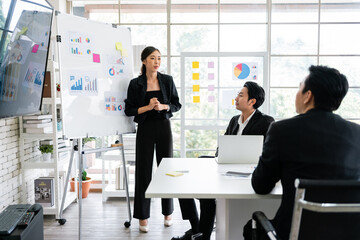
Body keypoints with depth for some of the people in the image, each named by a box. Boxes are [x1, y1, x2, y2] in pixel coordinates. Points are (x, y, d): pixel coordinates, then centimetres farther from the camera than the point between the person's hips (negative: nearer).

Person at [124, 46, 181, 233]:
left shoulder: (167, 80, 4)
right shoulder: (135, 84, -1)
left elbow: (177, 105, 7)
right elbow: (129, 110, -2)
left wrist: (163, 106, -12)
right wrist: (148, 107, -15)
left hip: (164, 127, 2)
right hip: (145, 128, -2)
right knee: (144, 171, 2)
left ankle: (168, 212, 24)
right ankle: (143, 217, 13)